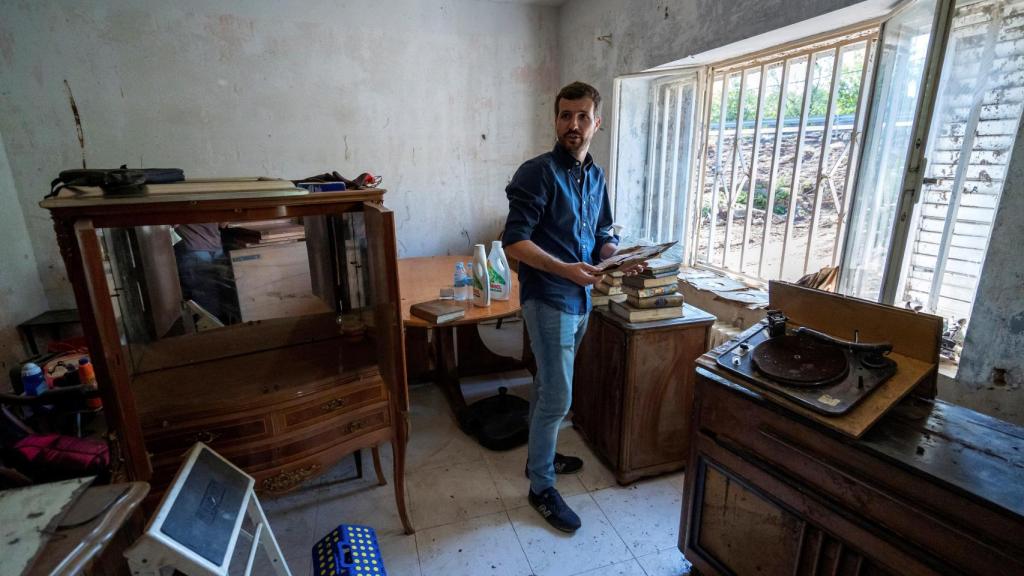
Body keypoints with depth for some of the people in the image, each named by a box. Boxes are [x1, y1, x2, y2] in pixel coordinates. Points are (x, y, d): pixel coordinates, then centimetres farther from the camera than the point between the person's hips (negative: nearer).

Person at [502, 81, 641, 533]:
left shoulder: (595, 176, 11)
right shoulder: (538, 172, -13)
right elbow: (514, 241, -18)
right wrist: (564, 269, -28)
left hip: (580, 299, 8)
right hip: (548, 298, -7)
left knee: (548, 387, 21)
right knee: (558, 397, -3)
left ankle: (539, 455, 40)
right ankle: (542, 488, 16)